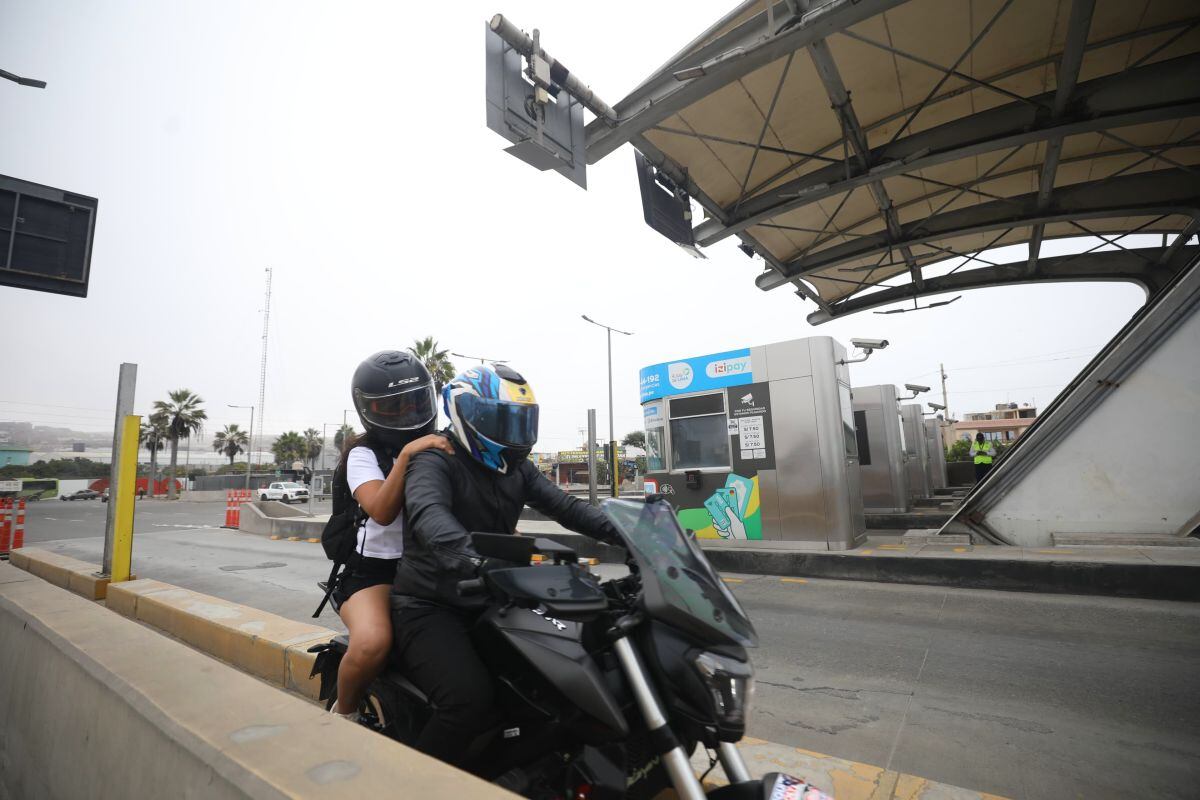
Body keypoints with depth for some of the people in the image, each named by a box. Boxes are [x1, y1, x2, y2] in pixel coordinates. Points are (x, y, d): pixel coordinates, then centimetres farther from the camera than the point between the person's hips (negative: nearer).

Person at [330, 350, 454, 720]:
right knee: (372, 644, -31)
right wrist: (407, 453, -30)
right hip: (374, 571, -3)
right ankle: (344, 712, 2)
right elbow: (382, 512, -21)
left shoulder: (444, 445, 10)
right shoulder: (364, 453, -2)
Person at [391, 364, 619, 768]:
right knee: (472, 700, -27)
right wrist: (470, 556, -54)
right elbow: (428, 513, -33)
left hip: (490, 602, 7)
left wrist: (622, 531, -18)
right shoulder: (435, 461, -12)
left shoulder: (517, 468, 9)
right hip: (431, 608, -6)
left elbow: (564, 505, -1)